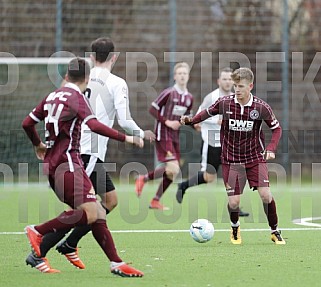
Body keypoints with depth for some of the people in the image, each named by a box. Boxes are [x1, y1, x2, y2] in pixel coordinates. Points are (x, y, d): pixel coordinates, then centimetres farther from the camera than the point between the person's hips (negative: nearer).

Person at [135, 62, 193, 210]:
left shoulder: (189, 98, 10)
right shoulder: (169, 93, -11)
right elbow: (153, 109, -9)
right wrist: (167, 122, -16)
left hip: (175, 136, 8)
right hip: (163, 134, -8)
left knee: (172, 172, 6)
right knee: (173, 169, -18)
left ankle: (155, 201, 17)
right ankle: (143, 179, 1)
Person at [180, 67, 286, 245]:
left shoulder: (261, 107, -12)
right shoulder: (224, 103, -9)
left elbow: (276, 128, 1)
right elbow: (208, 112, 10)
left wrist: (271, 148, -14)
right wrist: (191, 120, -6)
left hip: (255, 157, 0)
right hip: (231, 160, 0)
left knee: (265, 194, -13)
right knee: (234, 201, -6)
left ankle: (275, 232, 8)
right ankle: (235, 229, 27)